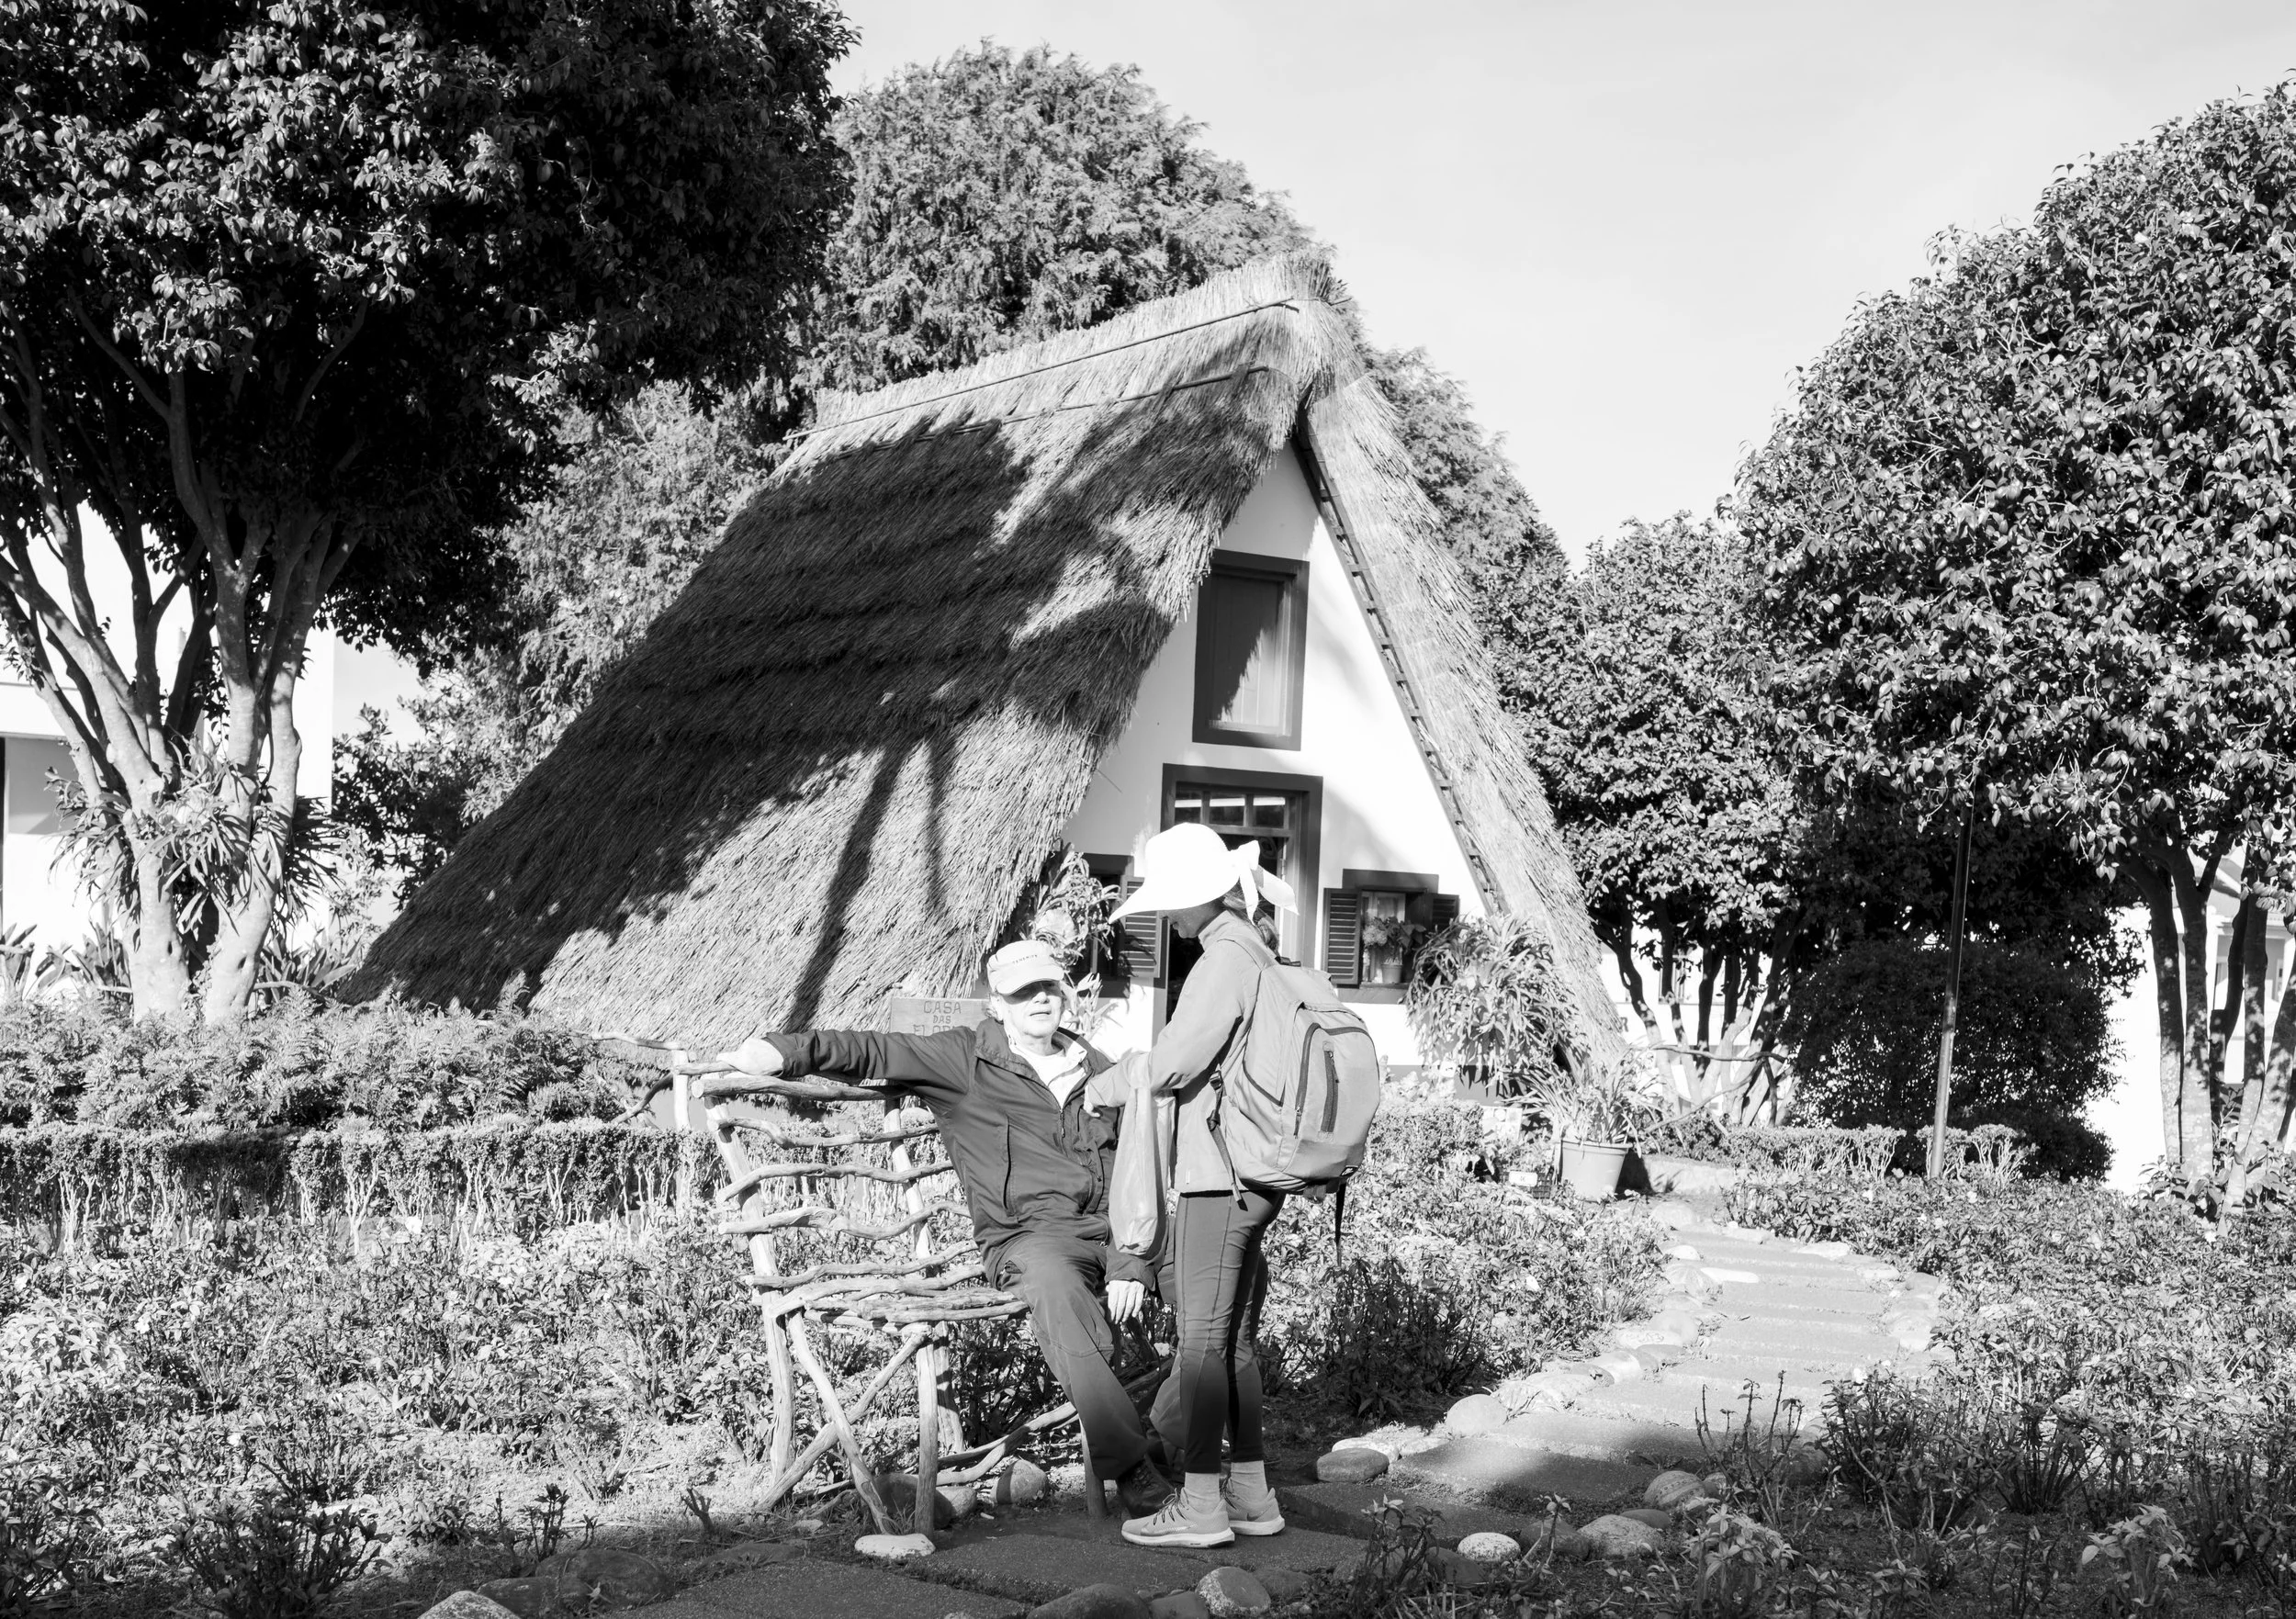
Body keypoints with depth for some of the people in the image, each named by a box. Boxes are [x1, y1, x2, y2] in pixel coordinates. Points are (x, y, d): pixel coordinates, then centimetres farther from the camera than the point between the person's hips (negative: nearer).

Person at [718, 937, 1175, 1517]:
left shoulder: (1097, 1071, 19)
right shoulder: (965, 1059, 10)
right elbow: (871, 1052, 3)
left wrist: (1130, 1264, -2)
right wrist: (784, 1050, -15)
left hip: (1113, 1230, 5)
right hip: (1027, 1237, -4)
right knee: (1055, 1289, -39)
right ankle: (1131, 1470, -40)